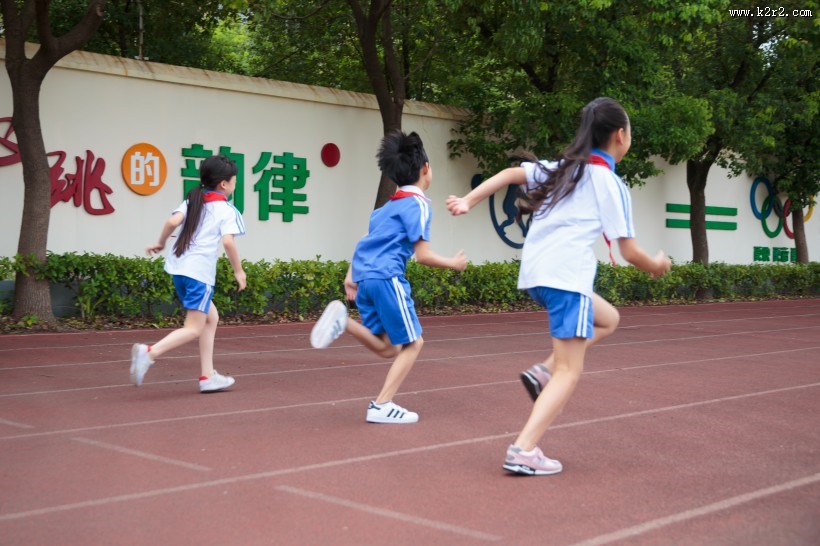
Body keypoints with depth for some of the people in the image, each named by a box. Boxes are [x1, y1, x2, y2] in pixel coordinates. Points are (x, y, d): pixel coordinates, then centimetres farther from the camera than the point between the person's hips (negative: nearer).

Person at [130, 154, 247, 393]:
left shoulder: (192, 201, 13)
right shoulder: (226, 210, -2)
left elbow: (172, 221, -3)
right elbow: (228, 241, -15)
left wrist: (160, 243, 12)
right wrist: (238, 270, -5)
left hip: (179, 268, 8)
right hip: (200, 272, -8)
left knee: (211, 317, 19)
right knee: (194, 328, -4)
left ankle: (207, 376, 17)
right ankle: (149, 353, -25)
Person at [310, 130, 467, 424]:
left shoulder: (388, 206, 22)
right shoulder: (418, 204, -4)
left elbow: (370, 242, 23)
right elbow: (422, 254, -9)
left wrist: (351, 276, 23)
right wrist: (453, 264, 6)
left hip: (364, 277, 8)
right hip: (387, 277, -8)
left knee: (388, 348, 12)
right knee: (412, 343, 3)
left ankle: (343, 320, -8)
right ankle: (382, 406, -4)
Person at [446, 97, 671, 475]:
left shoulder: (563, 167, 17)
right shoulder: (611, 184, -1)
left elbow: (511, 173, 5)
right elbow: (629, 252, -3)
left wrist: (469, 200, 2)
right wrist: (657, 266, 16)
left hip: (534, 273, 8)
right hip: (566, 277, -7)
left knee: (608, 320, 27)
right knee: (570, 373, -3)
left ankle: (544, 372, 9)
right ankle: (523, 451, -14)